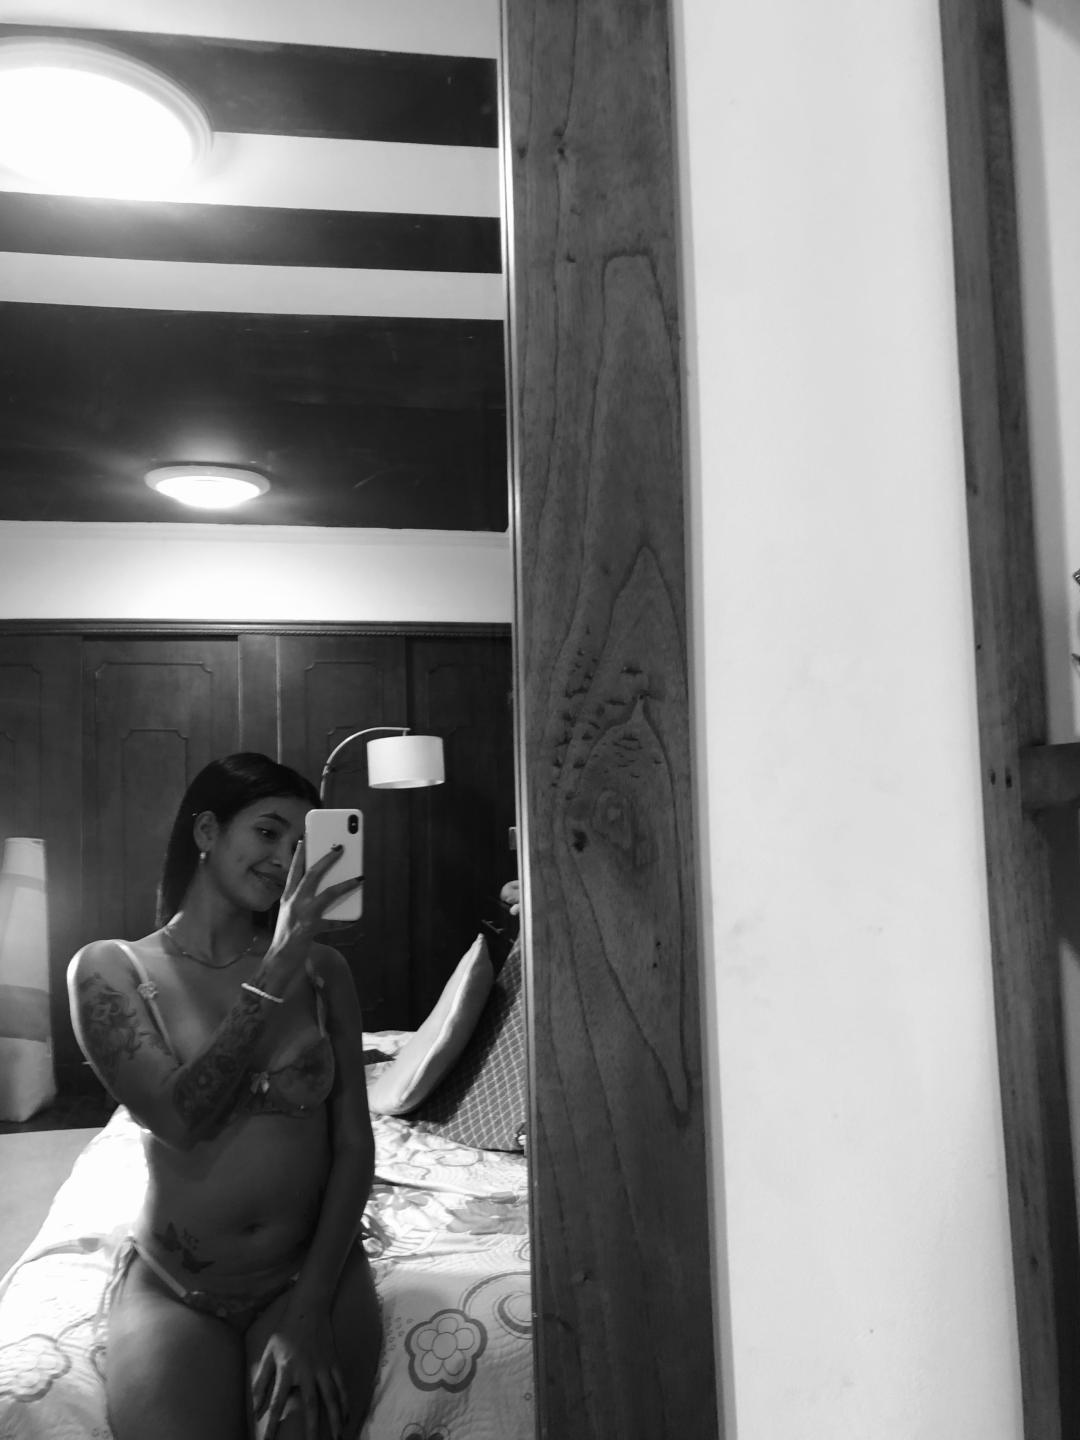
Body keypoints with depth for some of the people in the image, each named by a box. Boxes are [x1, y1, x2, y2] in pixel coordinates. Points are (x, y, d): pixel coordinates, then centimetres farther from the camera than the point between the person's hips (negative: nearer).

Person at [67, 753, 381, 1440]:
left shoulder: (323, 968, 0)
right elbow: (181, 1119, -18)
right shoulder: (111, 968, -5)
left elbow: (354, 1145, -2)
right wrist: (278, 969, -21)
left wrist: (311, 1306, -12)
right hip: (174, 1286, -1)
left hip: (316, 1267, 1)